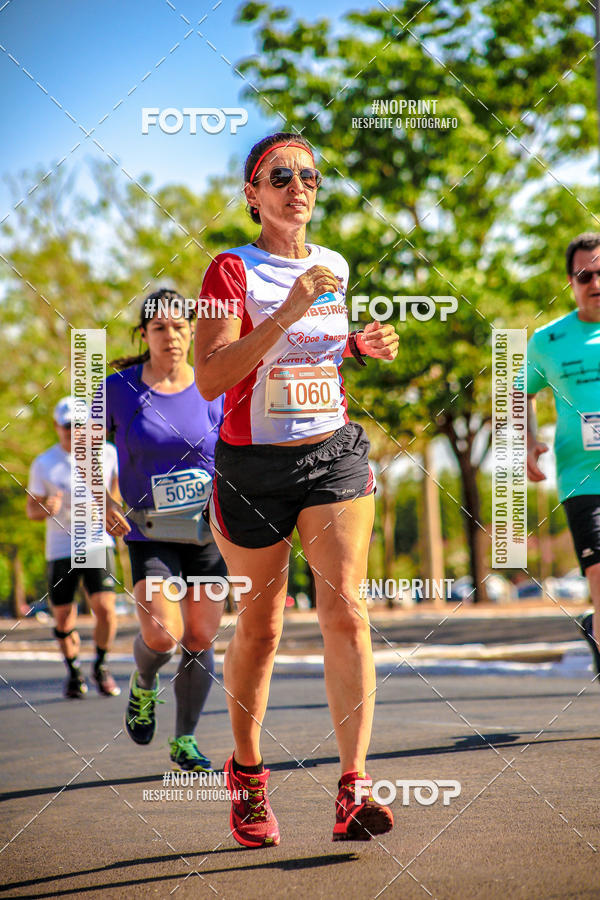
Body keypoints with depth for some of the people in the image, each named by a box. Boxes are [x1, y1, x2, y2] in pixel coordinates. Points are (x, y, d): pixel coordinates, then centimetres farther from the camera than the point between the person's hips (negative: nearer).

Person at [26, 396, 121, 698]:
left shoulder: (107, 454, 1)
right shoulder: (43, 464, 1)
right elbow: (32, 509, 8)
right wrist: (47, 509, -15)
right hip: (60, 548, 1)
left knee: (105, 608, -16)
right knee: (64, 621, 3)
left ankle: (100, 666, 10)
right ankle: (73, 671, 30)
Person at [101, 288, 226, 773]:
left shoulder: (213, 391, -2)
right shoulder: (119, 388, -5)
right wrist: (102, 500, -5)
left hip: (207, 532, 2)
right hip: (149, 533, -2)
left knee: (200, 639, 0)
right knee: (161, 636, -17)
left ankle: (184, 741, 17)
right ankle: (144, 685, 18)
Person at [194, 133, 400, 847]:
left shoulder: (335, 267, 10)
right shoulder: (233, 270, -7)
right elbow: (210, 379, -19)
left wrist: (364, 348, 5)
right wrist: (288, 313, -26)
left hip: (334, 453, 3)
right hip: (253, 465, -3)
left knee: (345, 609, -13)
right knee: (260, 624, 8)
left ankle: (352, 790, -17)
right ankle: (247, 774, 29)